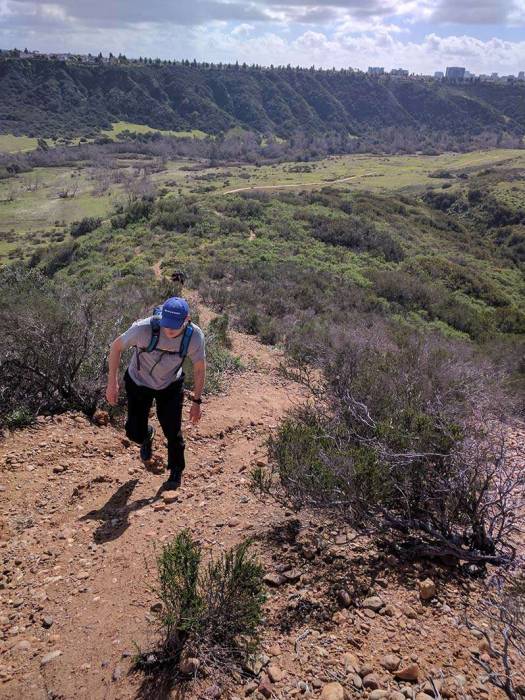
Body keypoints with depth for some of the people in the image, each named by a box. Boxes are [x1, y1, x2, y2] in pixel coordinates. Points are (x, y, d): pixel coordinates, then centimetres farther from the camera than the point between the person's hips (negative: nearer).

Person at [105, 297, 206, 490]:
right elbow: (116, 346, -16)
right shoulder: (144, 328, -35)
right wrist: (112, 382, -16)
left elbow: (199, 367, -10)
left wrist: (196, 401, -6)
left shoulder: (194, 336, -28)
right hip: (139, 382, 0)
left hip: (170, 386, 1)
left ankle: (176, 472, 26)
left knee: (172, 431, -3)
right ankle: (147, 435, 42)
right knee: (135, 433, 2)